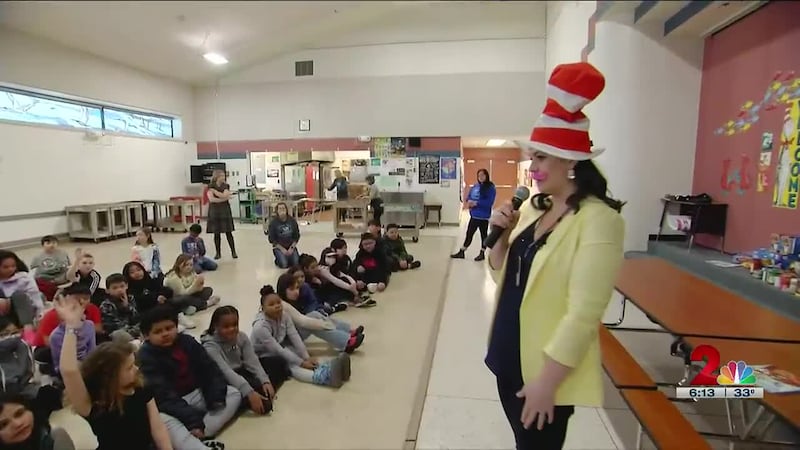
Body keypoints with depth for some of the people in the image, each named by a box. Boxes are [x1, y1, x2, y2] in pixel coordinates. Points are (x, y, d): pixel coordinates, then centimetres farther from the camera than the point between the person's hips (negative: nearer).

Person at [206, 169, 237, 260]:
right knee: (216, 233, 5)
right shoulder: (210, 186, -2)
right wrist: (224, 199, -15)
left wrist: (214, 190, -13)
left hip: (225, 211, 1)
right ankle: (218, 253, 16)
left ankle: (233, 252, 7)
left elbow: (224, 195, -14)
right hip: (214, 211, -1)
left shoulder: (226, 186, 4)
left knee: (228, 232, 1)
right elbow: (211, 199, -14)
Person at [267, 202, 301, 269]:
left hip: (291, 246, 2)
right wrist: (282, 249, -12)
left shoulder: (292, 220, -3)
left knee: (296, 263, -16)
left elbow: (296, 236, 4)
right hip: (278, 247, -2)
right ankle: (278, 260, 13)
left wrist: (292, 248, -7)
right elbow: (271, 239, -7)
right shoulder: (273, 222, -10)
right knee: (283, 264, -21)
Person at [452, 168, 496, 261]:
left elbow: (489, 202, -19)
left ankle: (482, 253, 22)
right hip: (474, 215, 6)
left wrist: (476, 203, -21)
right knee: (469, 234, 11)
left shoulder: (490, 187, -11)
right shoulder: (475, 186, 10)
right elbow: (469, 196, 14)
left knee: (483, 234, 9)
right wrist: (469, 201, -9)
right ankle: (461, 252, 18)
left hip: (483, 216, -6)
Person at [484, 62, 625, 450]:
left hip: (546, 371, -7)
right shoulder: (534, 207, 3)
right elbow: (502, 274, 9)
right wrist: (501, 234, -8)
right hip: (509, 356, 7)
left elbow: (583, 313, -22)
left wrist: (547, 380, -19)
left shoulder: (598, 219, -19)